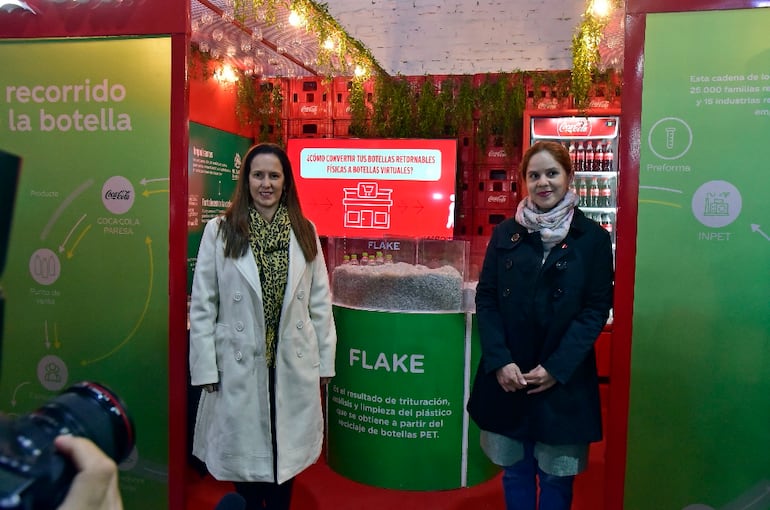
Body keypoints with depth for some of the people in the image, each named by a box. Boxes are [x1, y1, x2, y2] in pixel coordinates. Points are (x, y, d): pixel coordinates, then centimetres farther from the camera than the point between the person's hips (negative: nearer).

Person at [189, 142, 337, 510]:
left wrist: (325, 360, 4)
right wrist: (205, 370, -6)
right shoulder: (220, 231, -4)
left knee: (286, 454, 15)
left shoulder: (305, 232, 4)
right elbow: (202, 308, -4)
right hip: (240, 367, -2)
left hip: (293, 366, 2)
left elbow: (320, 302, 4)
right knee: (244, 454, 13)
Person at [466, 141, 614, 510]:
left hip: (564, 379, -1)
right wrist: (500, 361, -10)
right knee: (514, 469, 15)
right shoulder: (505, 233, 4)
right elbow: (485, 299, 2)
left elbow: (597, 309, -5)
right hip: (506, 376, 2)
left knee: (556, 475, 12)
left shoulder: (593, 238, -2)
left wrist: (555, 368, -13)